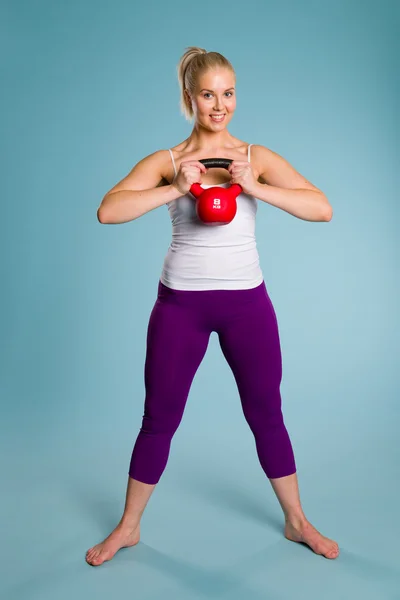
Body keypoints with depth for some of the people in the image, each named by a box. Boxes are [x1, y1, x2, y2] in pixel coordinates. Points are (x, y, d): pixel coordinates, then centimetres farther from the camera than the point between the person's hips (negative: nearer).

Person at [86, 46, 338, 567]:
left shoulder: (258, 157, 0)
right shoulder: (166, 161, -1)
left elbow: (323, 209, -11)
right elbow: (107, 211, -15)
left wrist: (254, 187, -23)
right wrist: (175, 188, -25)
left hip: (247, 300, 1)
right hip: (181, 303, 0)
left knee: (266, 414, 12)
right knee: (160, 418, 9)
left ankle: (297, 521, 33)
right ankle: (128, 527, 30)